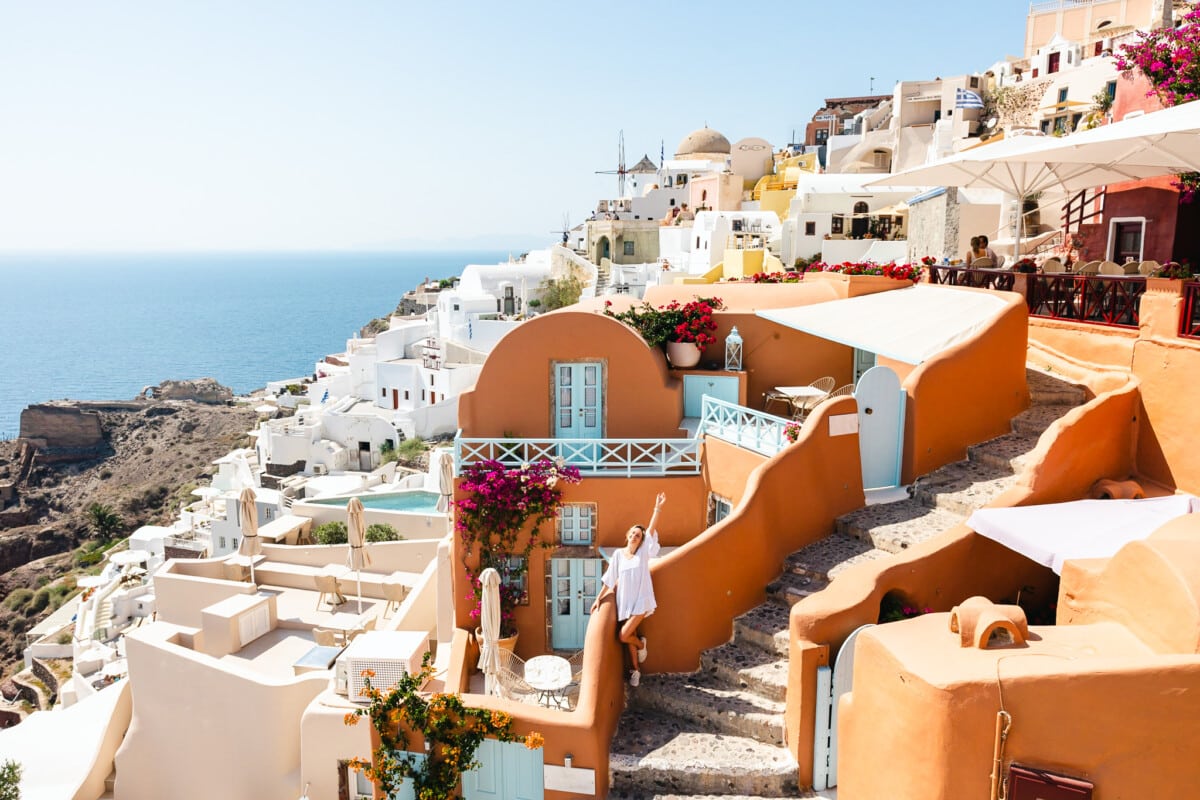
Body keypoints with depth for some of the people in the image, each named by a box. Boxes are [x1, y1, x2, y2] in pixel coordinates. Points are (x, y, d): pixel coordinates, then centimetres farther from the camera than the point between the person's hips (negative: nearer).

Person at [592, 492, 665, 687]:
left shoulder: (643, 552, -4)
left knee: (624, 636, -12)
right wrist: (599, 598, 4)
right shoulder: (618, 554, 1)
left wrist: (658, 508, -26)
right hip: (624, 601, 3)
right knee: (629, 637, 11)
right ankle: (636, 670, 31)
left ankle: (642, 644, 21)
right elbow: (609, 579, 5)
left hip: (640, 601, -3)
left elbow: (651, 530, -16)